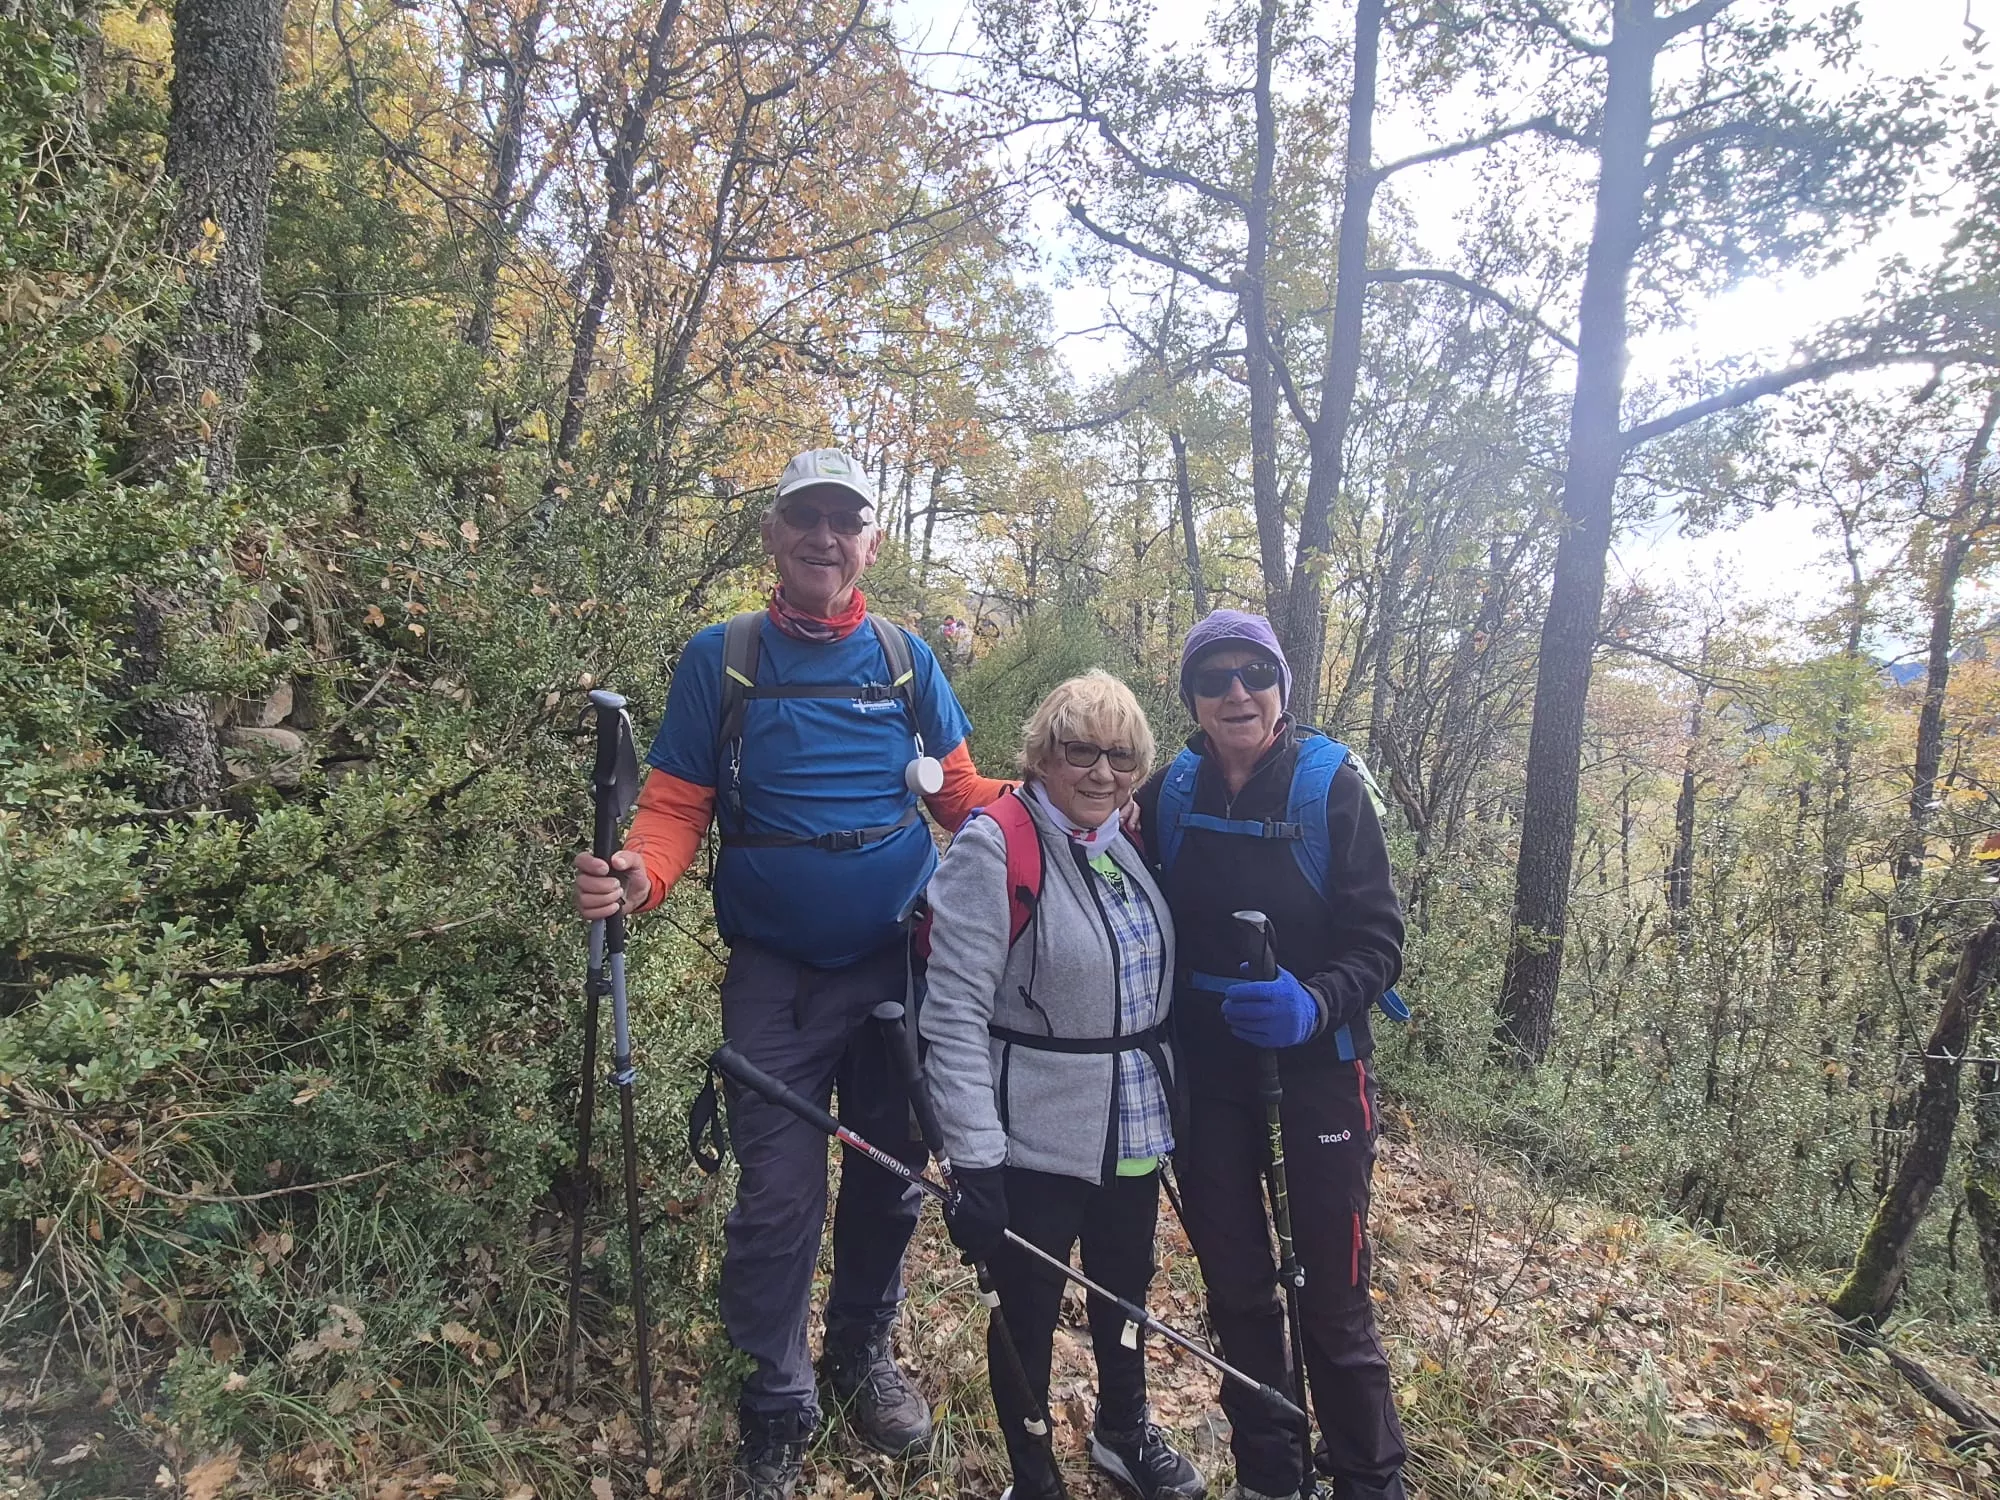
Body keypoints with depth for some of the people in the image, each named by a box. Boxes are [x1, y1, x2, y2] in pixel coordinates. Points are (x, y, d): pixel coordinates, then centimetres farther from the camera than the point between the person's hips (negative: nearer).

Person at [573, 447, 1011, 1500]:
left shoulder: (907, 659, 2)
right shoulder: (720, 658, -3)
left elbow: (966, 794, 5)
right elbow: (675, 805, -5)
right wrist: (635, 876, -25)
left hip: (900, 966, 3)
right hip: (775, 976, -2)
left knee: (889, 1174, 15)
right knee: (778, 1197, -1)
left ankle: (864, 1355, 41)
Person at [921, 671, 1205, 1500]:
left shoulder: (1124, 846, 3)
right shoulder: (993, 847, -19)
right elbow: (954, 1015, -21)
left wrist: (1174, 1104, 15)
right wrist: (973, 1162, -23)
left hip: (1134, 1135, 7)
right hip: (1036, 1146, -6)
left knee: (1126, 1293, 25)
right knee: (1028, 1314, 13)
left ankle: (1124, 1432, 51)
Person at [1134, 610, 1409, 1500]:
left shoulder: (1333, 787, -9)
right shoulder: (1169, 794, -1)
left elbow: (1378, 941, -10)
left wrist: (1315, 1004, -28)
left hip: (1317, 1069, -3)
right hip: (1205, 1076, 3)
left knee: (1332, 1299, 4)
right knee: (1235, 1289, 15)